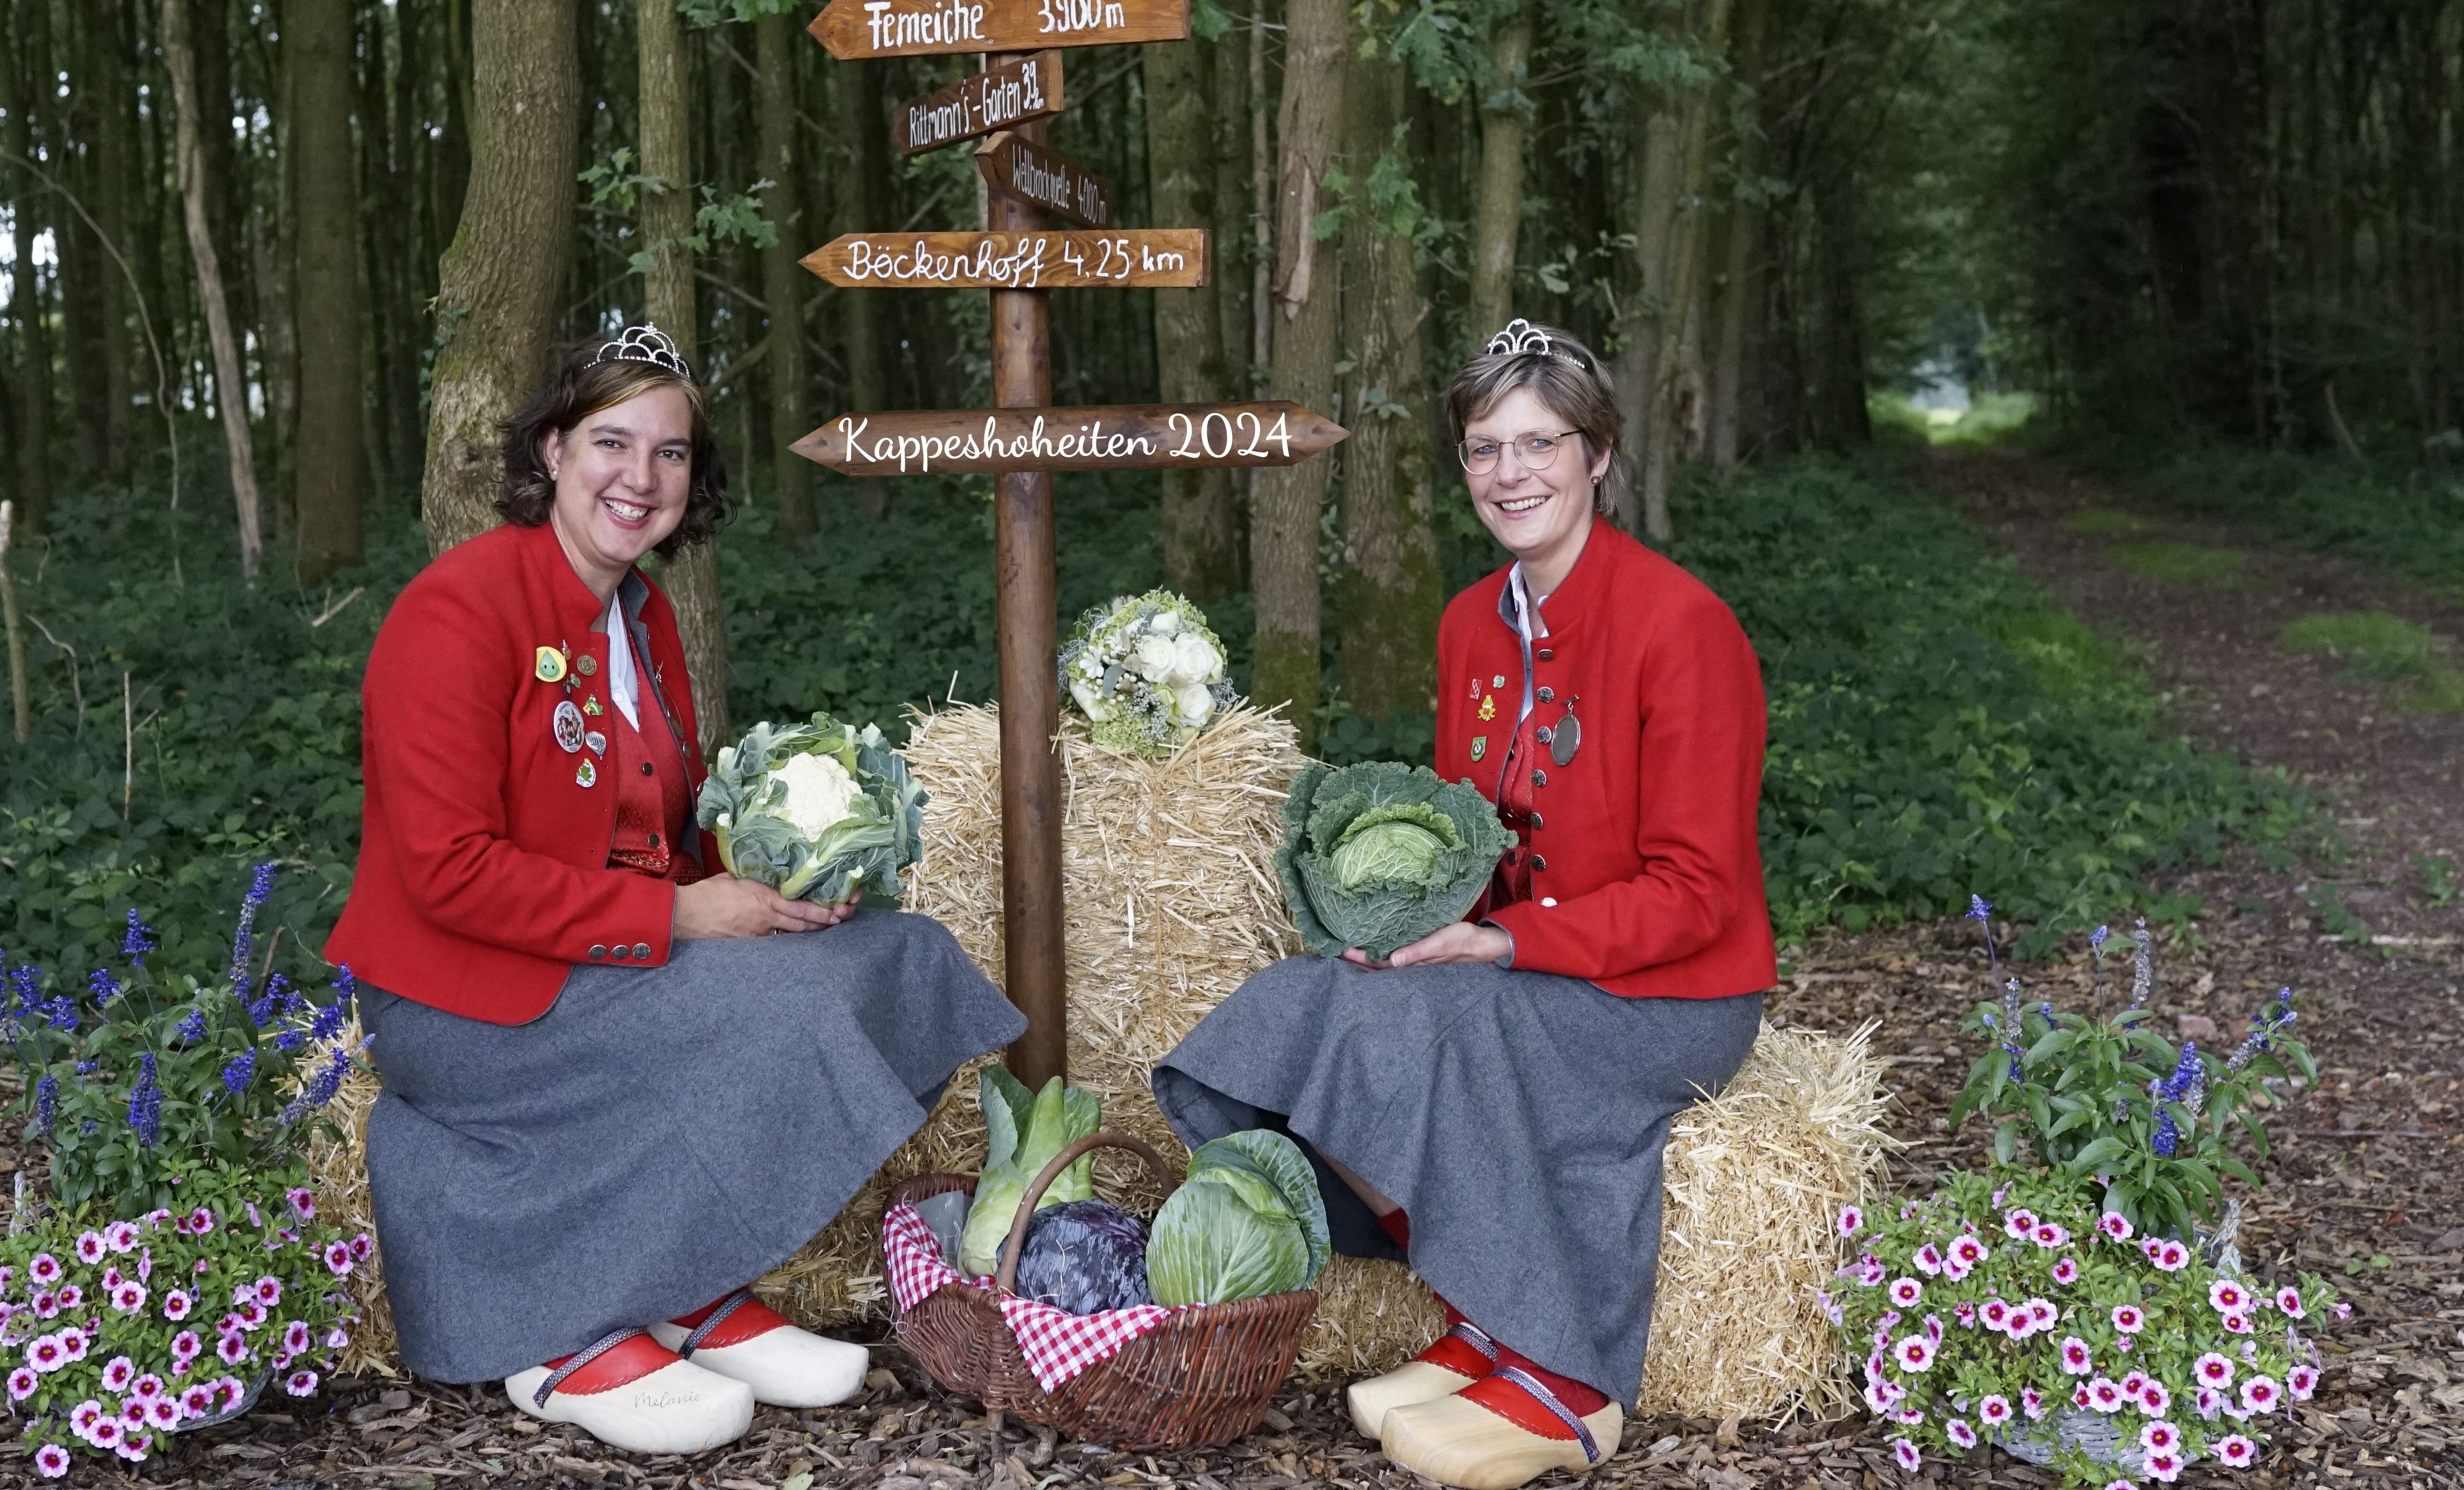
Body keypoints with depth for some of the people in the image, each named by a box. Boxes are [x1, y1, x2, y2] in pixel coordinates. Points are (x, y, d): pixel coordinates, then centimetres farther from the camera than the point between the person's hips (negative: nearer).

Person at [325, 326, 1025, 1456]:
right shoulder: (459, 609, -16)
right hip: (465, 993, -8)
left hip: (627, 963, 8)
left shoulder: (642, 613, 11)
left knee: (890, 953, -9)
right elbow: (449, 873, -22)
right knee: (764, 1015, -26)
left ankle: (701, 1297, -3)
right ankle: (567, 1342, -11)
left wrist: (769, 886, -6)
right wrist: (679, 914, -23)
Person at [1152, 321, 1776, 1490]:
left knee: (1410, 1025, -30)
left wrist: (1503, 942, -25)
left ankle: (1562, 1385, -16)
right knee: (1292, 1003, -18)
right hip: (1509, 971, 7)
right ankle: (1483, 1317, -10)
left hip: (1671, 993, -7)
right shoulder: (1471, 625, 7)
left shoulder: (1679, 623, -15)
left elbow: (1694, 891, -16)